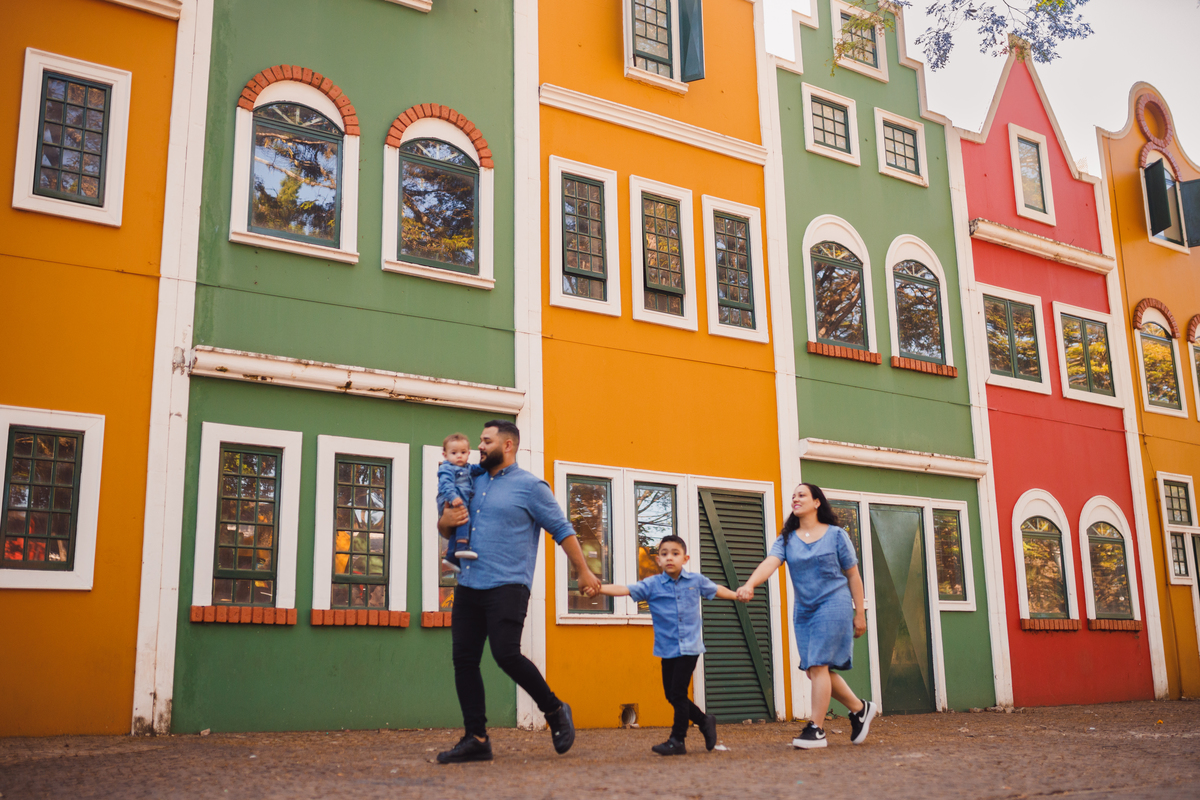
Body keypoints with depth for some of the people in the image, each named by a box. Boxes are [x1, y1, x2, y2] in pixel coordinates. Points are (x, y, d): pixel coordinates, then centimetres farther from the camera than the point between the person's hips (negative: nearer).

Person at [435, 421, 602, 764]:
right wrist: (444, 522, 2)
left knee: (506, 654, -18)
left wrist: (584, 573, 2)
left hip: (507, 586, -7)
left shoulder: (530, 486, -1)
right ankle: (475, 739, 8)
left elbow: (562, 530, 2)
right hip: (469, 585, 7)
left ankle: (555, 711, 5)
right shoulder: (475, 482, 18)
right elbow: (449, 529, 26)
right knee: (464, 659, 1)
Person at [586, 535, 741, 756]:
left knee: (678, 692, -8)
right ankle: (704, 721, 30)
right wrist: (598, 588, -31)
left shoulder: (696, 580, 1)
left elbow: (716, 590, 21)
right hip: (667, 648, 2)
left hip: (690, 646, -2)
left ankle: (677, 740, 6)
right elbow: (624, 590, -16)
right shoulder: (652, 585, -3)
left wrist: (738, 595, 28)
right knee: (671, 695, 7)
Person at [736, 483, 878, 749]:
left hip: (833, 605, -5)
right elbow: (770, 562, -13)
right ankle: (860, 709, 26)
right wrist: (749, 584, -33)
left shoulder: (836, 535, -1)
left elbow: (853, 575, 3)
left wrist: (859, 613, 0)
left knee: (818, 665, -12)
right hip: (804, 609, 5)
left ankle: (815, 729, -6)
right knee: (814, 670, 7)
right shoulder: (787, 539, 6)